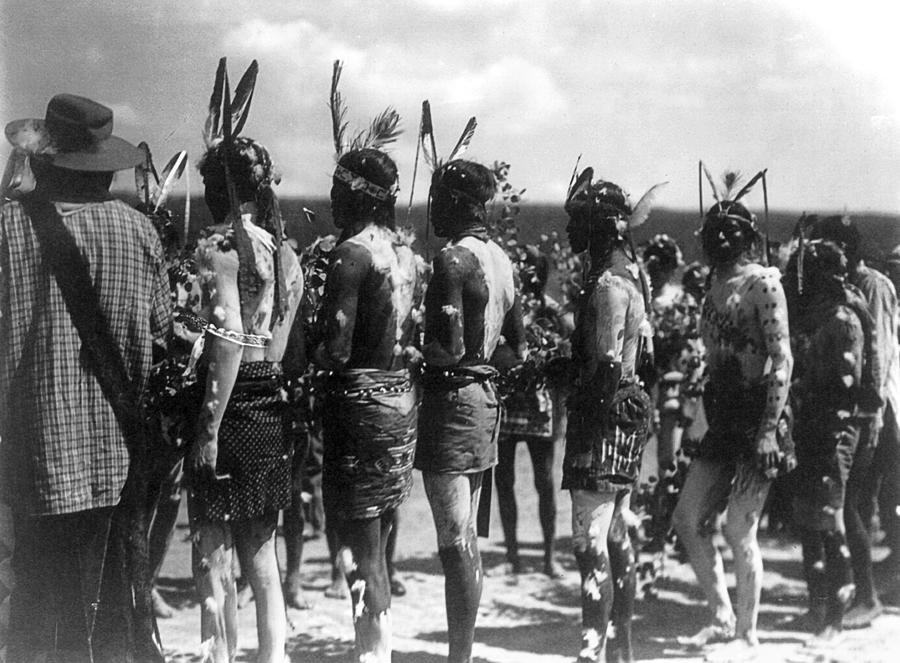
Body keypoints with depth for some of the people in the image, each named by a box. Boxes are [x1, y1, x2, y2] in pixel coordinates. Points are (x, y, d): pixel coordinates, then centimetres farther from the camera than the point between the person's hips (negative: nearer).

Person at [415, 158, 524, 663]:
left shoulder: (452, 259, -15)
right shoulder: (501, 259, 12)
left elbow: (449, 348, -22)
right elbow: (519, 343, 20)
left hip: (452, 398, -9)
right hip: (486, 395, 9)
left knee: (456, 542, -7)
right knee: (467, 537, 15)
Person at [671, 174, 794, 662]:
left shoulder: (762, 283, -10)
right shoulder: (716, 285, 12)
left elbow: (782, 361, -14)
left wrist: (769, 430, -19)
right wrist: (707, 416, 11)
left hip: (755, 418, -8)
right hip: (720, 417, 8)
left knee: (739, 531, -3)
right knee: (688, 520, 8)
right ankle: (722, 617, 23)